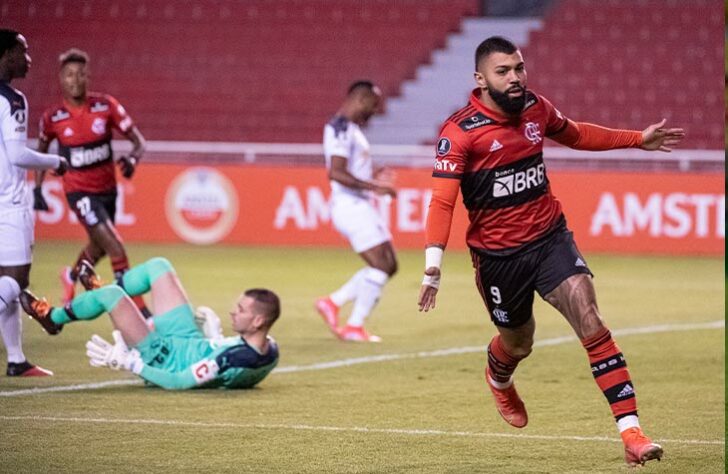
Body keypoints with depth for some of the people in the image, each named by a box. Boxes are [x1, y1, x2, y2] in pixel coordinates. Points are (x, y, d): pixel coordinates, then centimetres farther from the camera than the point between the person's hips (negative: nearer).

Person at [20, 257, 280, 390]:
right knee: (158, 266, 13)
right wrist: (215, 331, 22)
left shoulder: (230, 361, -42)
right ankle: (101, 296, 41)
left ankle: (53, 318, 30)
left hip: (164, 356, -8)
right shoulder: (269, 351, -18)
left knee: (109, 294, -1)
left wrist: (127, 362, -28)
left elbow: (178, 383, -34)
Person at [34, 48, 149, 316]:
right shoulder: (52, 117, -10)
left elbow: (138, 140, -7)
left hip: (107, 188, 4)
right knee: (116, 248, -17)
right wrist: (37, 189, 4)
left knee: (99, 248, 22)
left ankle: (71, 277, 54)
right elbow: (41, 151, 9)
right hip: (79, 191, -4)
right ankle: (139, 310, -12)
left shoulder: (106, 106, -9)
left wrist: (133, 159, -28)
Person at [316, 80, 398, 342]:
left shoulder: (351, 129, 17)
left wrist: (373, 177, 16)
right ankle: (355, 327, -2)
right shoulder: (341, 129, -15)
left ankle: (333, 302, 16)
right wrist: (374, 187, -23)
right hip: (350, 205, -10)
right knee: (381, 266, -9)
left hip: (361, 206, 10)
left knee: (388, 266, 11)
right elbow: (336, 173, -24)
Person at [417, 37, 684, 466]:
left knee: (590, 320, -16)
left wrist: (638, 139, 24)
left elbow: (574, 134, 22)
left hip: (550, 237, 3)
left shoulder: (536, 108, 0)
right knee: (518, 342, 15)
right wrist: (433, 265, -32)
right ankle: (499, 379, 57)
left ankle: (631, 430, -20)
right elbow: (442, 201, -21)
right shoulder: (460, 132, -16)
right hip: (497, 254, -3)